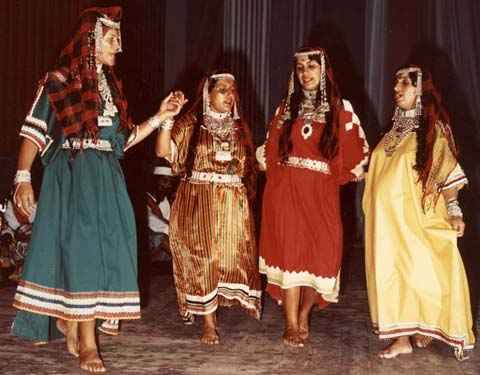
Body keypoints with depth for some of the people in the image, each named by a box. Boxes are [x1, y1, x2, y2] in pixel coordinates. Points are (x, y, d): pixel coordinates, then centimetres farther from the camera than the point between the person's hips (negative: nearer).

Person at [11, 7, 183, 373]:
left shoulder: (110, 85, 15)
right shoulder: (59, 81, -3)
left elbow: (123, 139, 17)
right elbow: (33, 133, -6)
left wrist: (160, 117, 13)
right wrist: (23, 178, -16)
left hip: (106, 179, 6)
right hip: (71, 178, -6)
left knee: (101, 252, 4)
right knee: (79, 251, -6)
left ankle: (72, 327, 19)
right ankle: (87, 343, 0)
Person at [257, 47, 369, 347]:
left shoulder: (340, 109, 5)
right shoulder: (287, 107, 12)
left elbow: (358, 150, 8)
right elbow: (271, 148, 20)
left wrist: (342, 175, 4)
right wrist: (271, 166, 8)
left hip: (321, 193, -1)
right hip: (285, 191, 1)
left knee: (321, 253, -3)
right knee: (288, 252, -5)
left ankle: (304, 315, 18)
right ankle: (291, 325, 0)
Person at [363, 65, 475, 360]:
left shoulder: (433, 129, -4)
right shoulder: (396, 130, 14)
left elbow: (447, 173, -8)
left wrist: (453, 210, -14)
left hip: (416, 215, -6)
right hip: (388, 216, 6)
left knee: (418, 267, -2)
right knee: (393, 269, 5)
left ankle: (425, 329, 15)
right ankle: (402, 337, 11)